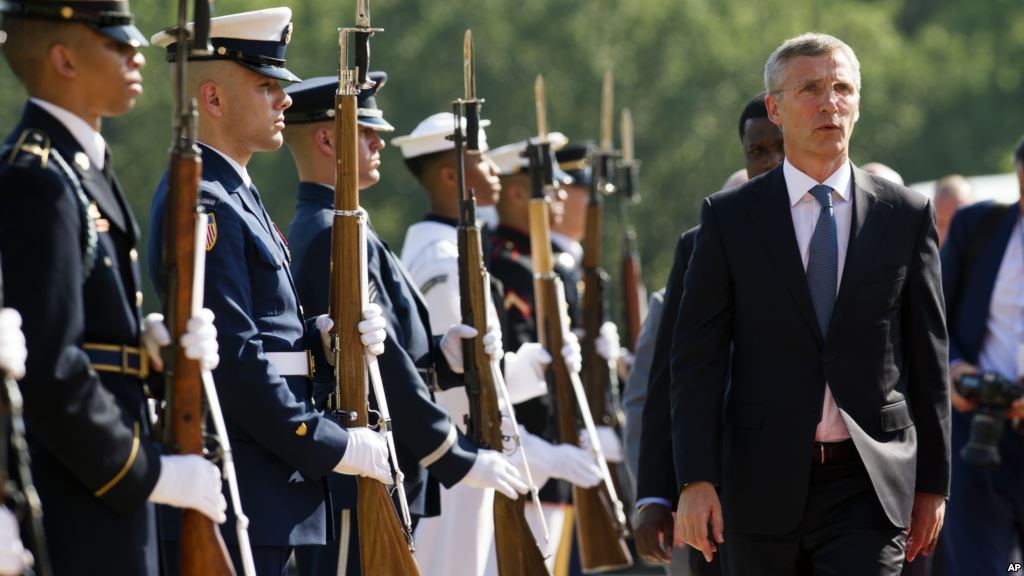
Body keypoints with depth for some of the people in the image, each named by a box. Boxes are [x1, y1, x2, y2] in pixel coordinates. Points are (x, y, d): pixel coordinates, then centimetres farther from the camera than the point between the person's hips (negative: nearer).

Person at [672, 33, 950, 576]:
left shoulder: (907, 215, 5)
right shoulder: (728, 217, 3)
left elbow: (927, 354, 9)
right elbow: (697, 357, 0)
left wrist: (932, 483, 8)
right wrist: (696, 480, -9)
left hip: (869, 488, -1)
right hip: (762, 485, 1)